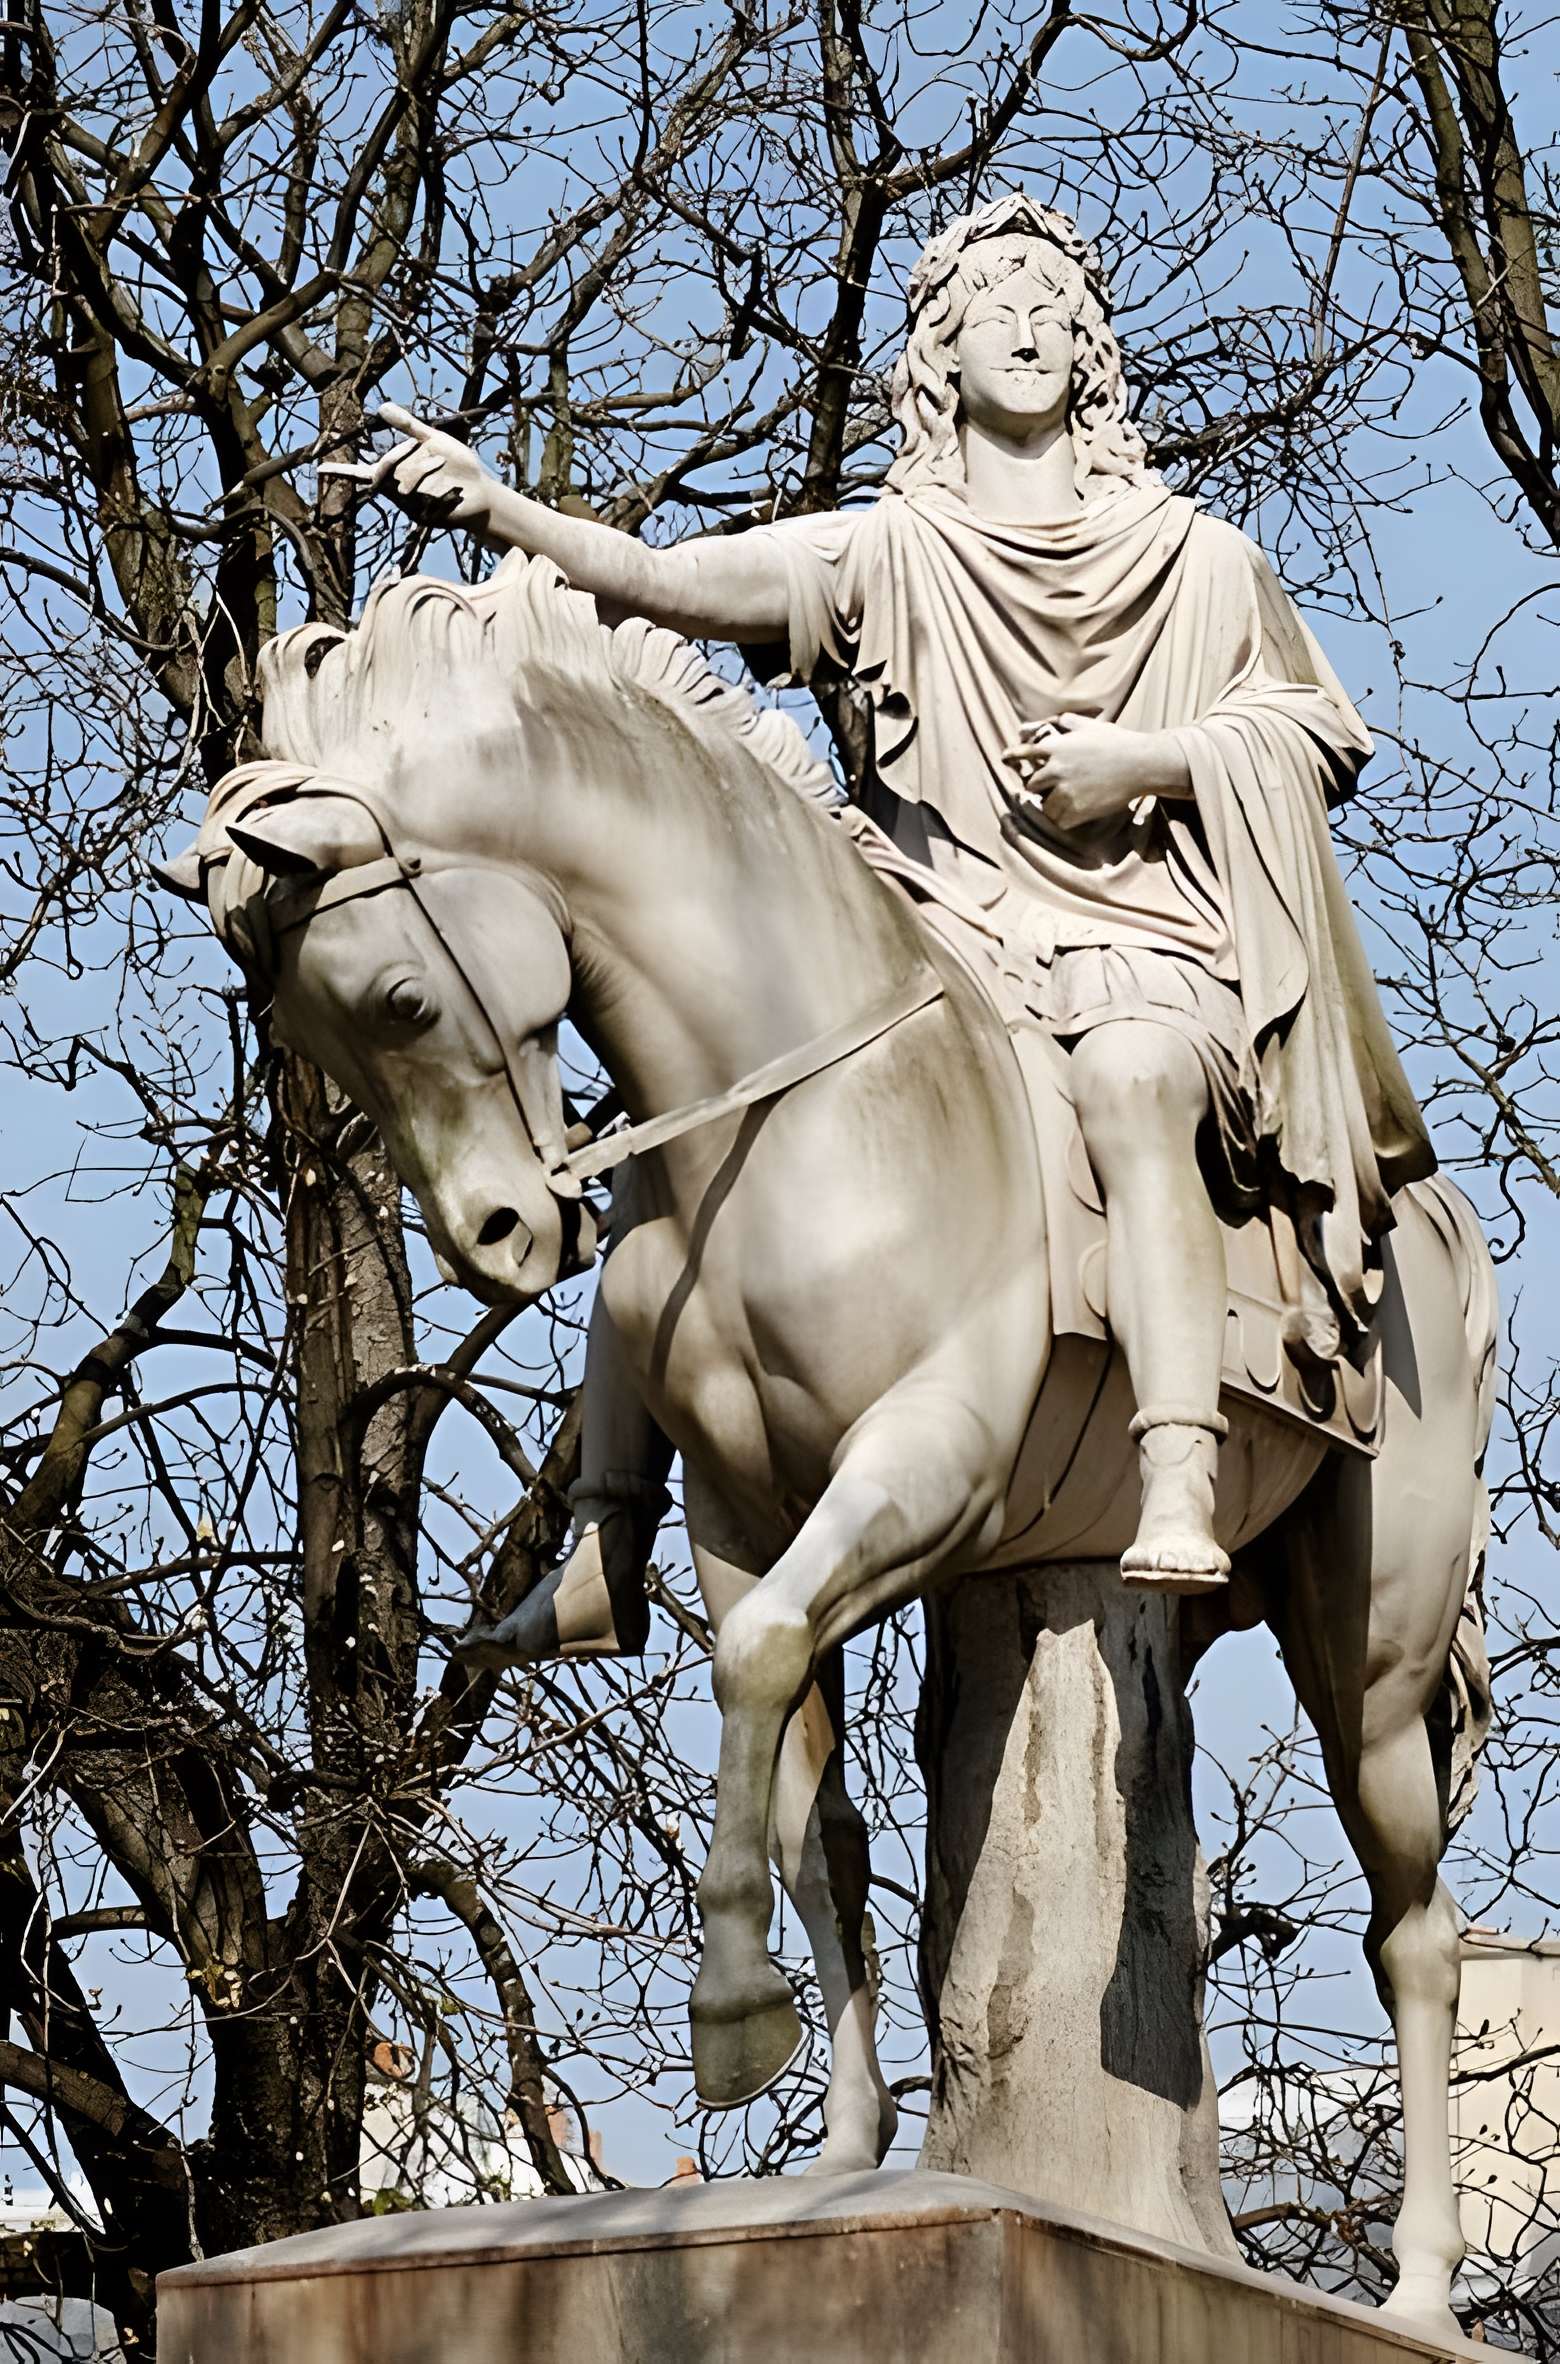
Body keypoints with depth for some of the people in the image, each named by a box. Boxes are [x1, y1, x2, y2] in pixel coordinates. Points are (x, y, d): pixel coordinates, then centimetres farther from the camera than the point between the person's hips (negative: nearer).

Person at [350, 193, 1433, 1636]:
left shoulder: (1195, 558, 14)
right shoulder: (886, 554, 11)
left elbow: (1324, 736, 16)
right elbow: (659, 583, -3)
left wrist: (1152, 762, -3)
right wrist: (491, 509, -21)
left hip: (1146, 949, -2)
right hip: (933, 949, 2)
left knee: (1128, 1080, -38)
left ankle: (1182, 1500, -51)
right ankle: (611, 1548, -6)